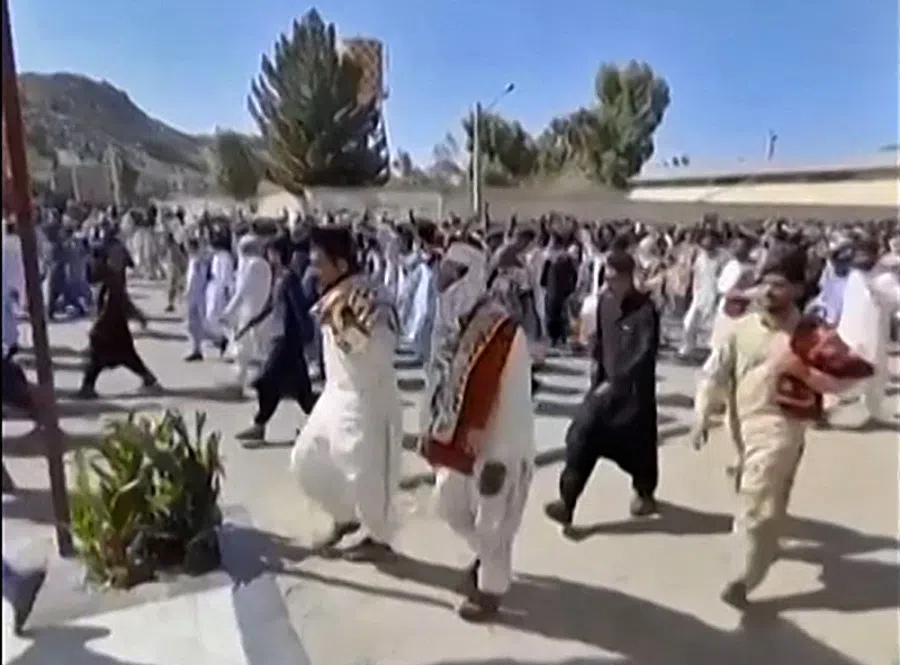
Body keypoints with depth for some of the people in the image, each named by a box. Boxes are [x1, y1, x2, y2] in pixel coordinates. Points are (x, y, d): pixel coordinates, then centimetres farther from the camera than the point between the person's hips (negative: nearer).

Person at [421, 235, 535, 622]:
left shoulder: (504, 332, -24)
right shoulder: (449, 322, 1)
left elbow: (514, 402, -20)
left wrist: (498, 458, -18)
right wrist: (430, 430, 12)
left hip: (490, 448, -8)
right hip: (454, 442, 8)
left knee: (490, 523, 10)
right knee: (449, 507, 22)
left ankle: (491, 587, 35)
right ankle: (487, 557, 49)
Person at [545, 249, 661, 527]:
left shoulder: (644, 310, -18)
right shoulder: (604, 301, -1)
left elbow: (645, 355, -21)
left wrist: (615, 382, -23)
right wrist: (597, 367, 7)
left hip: (634, 387, -4)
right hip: (606, 383, 5)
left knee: (638, 443, 12)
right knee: (582, 434, -8)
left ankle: (645, 493, 41)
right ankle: (567, 502, -5)